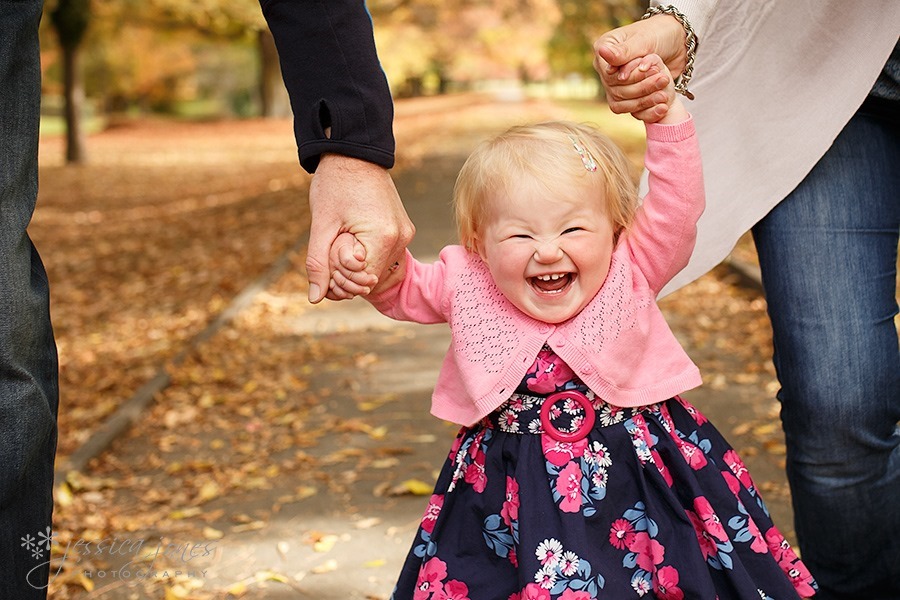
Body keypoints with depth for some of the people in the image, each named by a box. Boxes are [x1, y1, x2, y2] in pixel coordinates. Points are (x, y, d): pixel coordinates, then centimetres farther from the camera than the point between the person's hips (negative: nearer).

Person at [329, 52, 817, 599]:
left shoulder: (630, 274, -6)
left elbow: (677, 207, -12)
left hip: (638, 469, -1)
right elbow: (406, 290, 10)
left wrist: (665, 113, -19)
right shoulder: (469, 287, -3)